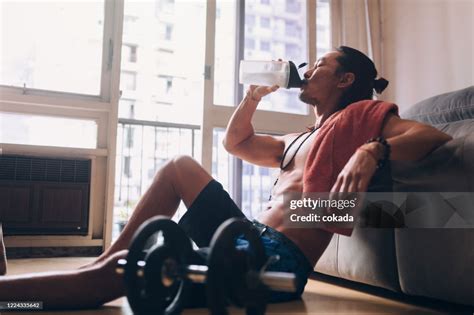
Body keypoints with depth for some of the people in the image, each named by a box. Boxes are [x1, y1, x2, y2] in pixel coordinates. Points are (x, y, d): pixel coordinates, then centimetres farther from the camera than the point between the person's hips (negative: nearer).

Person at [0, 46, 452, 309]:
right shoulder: (296, 140, 27)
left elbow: (434, 136, -13)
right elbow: (235, 142, 34)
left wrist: (372, 151, -30)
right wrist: (255, 93, 24)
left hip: (281, 261, -8)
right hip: (252, 240, 8)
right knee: (180, 166, 8)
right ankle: (105, 258, 2)